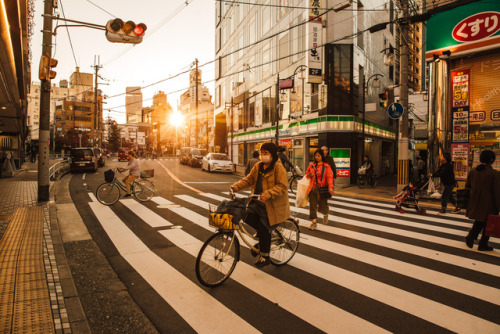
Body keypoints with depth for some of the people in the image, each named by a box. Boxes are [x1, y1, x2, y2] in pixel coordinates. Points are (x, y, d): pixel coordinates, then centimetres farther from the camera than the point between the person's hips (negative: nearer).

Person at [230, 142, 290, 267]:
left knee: (263, 228, -9)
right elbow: (249, 179, 8)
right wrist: (236, 186, -7)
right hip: (258, 201, 7)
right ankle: (262, 239, 22)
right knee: (248, 217, -6)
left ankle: (264, 256, 10)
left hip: (272, 204, -7)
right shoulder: (258, 166, 10)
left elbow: (282, 186, -19)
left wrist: (267, 194, -31)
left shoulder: (278, 167, -11)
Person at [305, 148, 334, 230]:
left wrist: (330, 186, -23)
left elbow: (329, 177, -10)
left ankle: (325, 214, 40)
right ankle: (313, 222, 9)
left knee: (323, 205, 5)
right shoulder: (312, 165, 7)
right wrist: (308, 175, -5)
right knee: (312, 205, -1)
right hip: (313, 188, 2)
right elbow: (307, 173, 19)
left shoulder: (326, 166, -2)